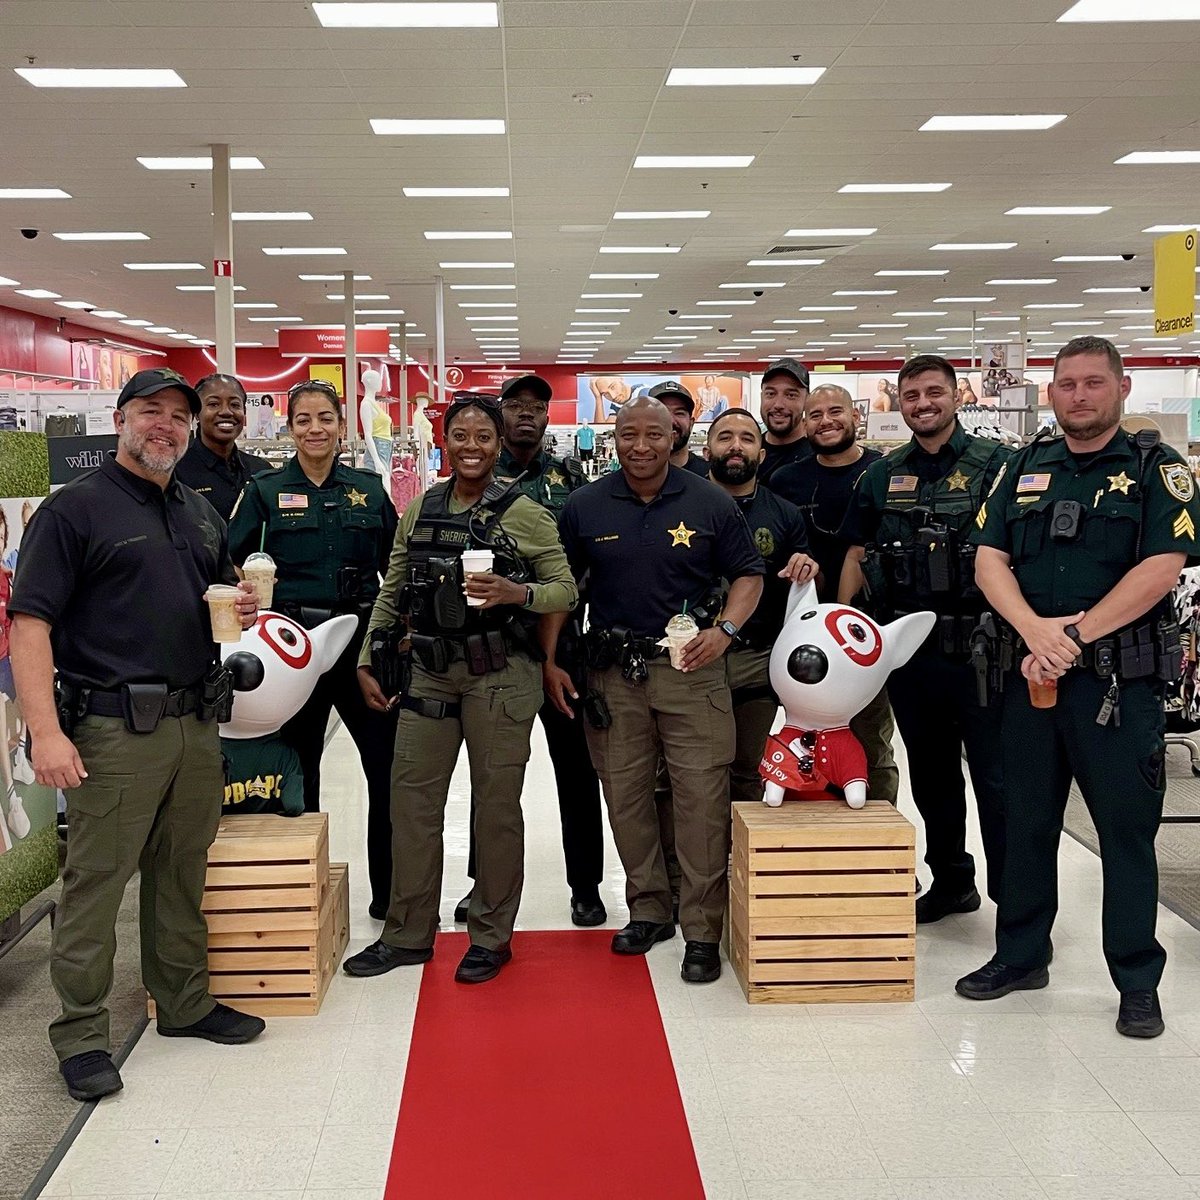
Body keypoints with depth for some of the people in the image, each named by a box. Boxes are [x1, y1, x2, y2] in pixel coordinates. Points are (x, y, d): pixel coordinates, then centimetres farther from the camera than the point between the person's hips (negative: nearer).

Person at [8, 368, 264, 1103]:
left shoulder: (201, 513, 16)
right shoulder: (75, 509, -6)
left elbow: (224, 591, 29)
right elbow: (30, 622, -12)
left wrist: (244, 606, 3)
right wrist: (46, 731, -21)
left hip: (198, 723, 7)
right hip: (115, 730, -6)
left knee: (183, 875, 16)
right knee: (96, 881, 1)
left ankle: (185, 1002, 30)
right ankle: (81, 1032, 13)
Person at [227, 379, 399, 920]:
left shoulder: (369, 488, 8)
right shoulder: (264, 491, 2)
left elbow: (396, 566, 13)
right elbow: (228, 565, -3)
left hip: (362, 637, 2)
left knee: (389, 764, 1)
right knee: (297, 767, 10)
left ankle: (390, 893, 16)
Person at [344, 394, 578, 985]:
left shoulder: (524, 513, -4)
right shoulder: (419, 510, 8)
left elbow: (566, 591, -4)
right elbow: (391, 593, 13)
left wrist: (516, 593, -22)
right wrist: (368, 660, 8)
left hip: (501, 676, -4)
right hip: (430, 672, 4)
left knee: (496, 803, 4)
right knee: (411, 795, 7)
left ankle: (491, 936, 20)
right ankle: (409, 933, 22)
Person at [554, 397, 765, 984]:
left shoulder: (710, 503, 1)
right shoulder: (585, 506, 5)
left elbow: (748, 574, 7)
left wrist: (724, 629, -9)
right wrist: (550, 661, 4)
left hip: (690, 667, -2)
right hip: (613, 671, 2)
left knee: (702, 796, -5)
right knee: (625, 796, 9)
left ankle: (703, 931, 5)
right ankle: (648, 910, 25)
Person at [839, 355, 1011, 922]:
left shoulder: (996, 464, -2)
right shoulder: (881, 476, 11)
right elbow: (857, 556, 14)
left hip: (979, 647, -5)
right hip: (908, 650, 5)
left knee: (996, 779, -2)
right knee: (931, 775, 16)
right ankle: (951, 882, 32)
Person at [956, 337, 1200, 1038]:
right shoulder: (1026, 469, 12)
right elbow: (990, 560, 3)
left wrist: (1077, 634, -17)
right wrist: (1035, 630, -15)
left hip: (1121, 681, -4)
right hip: (1030, 674, 4)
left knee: (1127, 830, 3)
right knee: (1026, 822, 12)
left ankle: (1139, 983, 15)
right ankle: (1021, 955, 27)